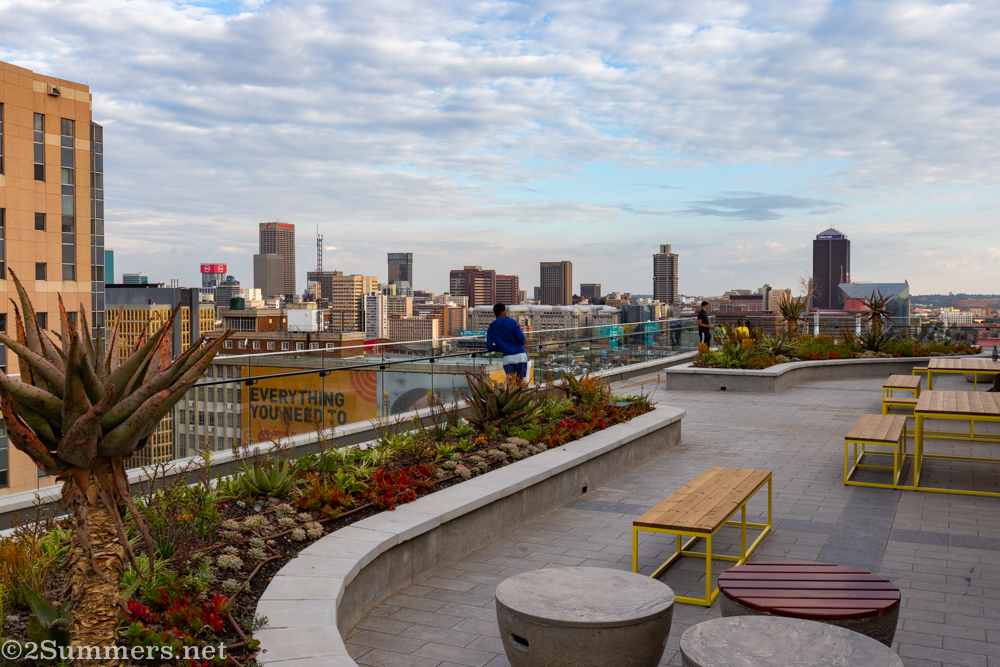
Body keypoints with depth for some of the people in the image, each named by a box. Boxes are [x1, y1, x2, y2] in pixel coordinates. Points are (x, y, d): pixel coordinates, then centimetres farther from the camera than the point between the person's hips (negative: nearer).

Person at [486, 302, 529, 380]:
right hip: (520, 356, -2)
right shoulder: (512, 322, -3)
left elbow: (489, 347, 2)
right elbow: (521, 338, -10)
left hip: (507, 359, 3)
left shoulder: (490, 330, 9)